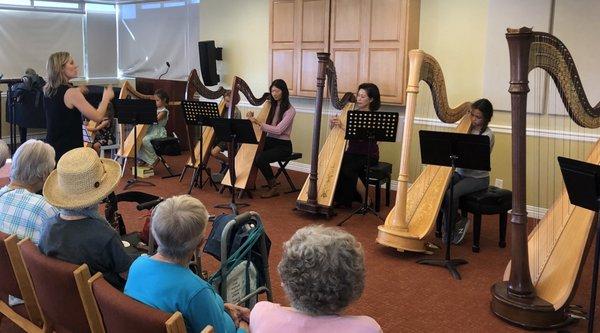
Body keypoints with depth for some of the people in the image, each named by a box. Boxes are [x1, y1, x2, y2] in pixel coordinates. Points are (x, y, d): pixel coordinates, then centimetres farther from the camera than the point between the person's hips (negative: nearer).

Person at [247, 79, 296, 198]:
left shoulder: (290, 110, -9)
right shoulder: (271, 106, 11)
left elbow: (278, 130, -22)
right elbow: (262, 123, 14)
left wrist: (258, 123, -28)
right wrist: (252, 118, -7)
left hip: (283, 145, -6)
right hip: (269, 141, 6)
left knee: (260, 158, -29)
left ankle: (273, 188, -12)